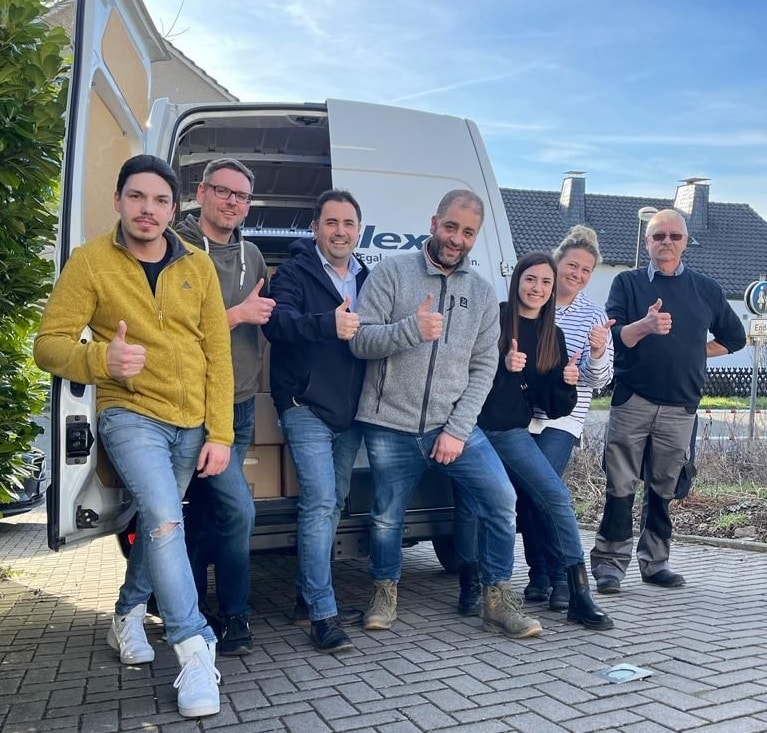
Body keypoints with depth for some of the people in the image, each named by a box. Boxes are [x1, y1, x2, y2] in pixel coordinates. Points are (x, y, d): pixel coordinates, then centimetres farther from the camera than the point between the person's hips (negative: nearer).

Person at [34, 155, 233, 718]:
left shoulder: (198, 266, 2)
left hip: (192, 423, 4)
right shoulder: (90, 261, -6)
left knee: (158, 521, 16)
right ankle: (195, 649, -11)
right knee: (165, 520, -21)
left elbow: (218, 354, 1)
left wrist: (220, 433, -4)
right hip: (130, 414, -4)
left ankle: (128, 615, 40)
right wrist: (100, 358, -29)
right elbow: (49, 344, -7)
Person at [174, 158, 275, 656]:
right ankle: (234, 618, 7)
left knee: (207, 509, 15)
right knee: (237, 508, -12)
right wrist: (236, 315, -16)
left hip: (241, 406, 7)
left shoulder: (252, 255, 13)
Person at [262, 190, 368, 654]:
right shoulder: (295, 273, -3)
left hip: (351, 410, 7)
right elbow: (277, 321, -22)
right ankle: (324, 614, -6)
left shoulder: (367, 279, 16)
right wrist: (328, 323, -38)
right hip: (307, 407, -6)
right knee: (321, 502, -13)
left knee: (333, 503, 13)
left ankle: (309, 594, 29)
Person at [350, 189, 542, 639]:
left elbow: (484, 368, 3)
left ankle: (498, 602, 14)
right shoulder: (392, 273, -2)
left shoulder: (483, 293, 7)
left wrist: (458, 429, -7)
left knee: (502, 501, -5)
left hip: (454, 426, 2)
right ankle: (385, 594, 34)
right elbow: (360, 340, -8)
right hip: (390, 426, -2)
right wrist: (411, 329, -26)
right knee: (387, 517, 8)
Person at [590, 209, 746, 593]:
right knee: (621, 485, -2)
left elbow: (734, 337, 21)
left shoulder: (706, 288, 11)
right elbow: (613, 336, -9)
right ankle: (610, 561, 4)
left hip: (681, 407, 2)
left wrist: (693, 352, 10)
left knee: (663, 488, 10)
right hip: (632, 400, -2)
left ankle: (655, 561, 20)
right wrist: (645, 325, -28)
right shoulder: (627, 283, 4)